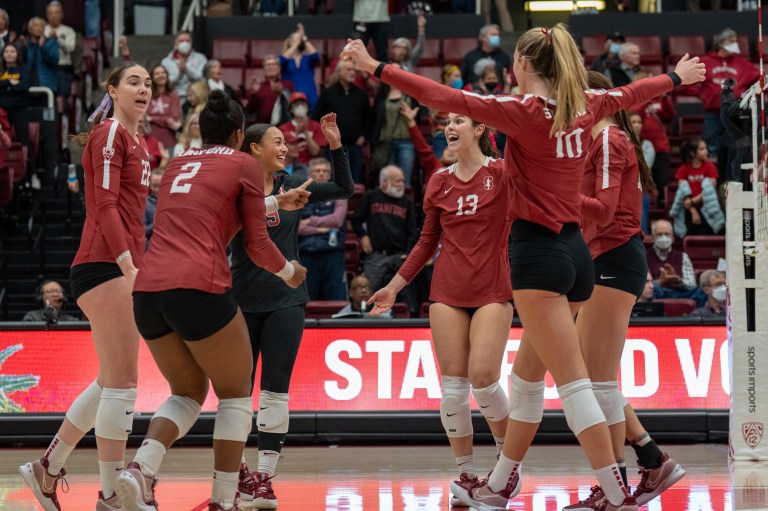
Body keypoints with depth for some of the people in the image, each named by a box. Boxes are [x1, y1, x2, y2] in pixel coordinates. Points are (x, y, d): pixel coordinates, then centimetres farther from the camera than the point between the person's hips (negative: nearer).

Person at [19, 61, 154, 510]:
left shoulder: (137, 142, 20)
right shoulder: (109, 134, -6)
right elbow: (105, 205, -15)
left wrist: (136, 267, 17)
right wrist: (129, 265, -24)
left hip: (124, 267, 9)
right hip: (106, 266, -9)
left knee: (113, 381, 13)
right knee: (122, 379, -11)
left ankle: (48, 469, 23)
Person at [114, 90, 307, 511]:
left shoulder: (177, 164, 22)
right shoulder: (243, 165, 6)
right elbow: (257, 244, 5)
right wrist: (287, 271, 26)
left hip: (148, 290, 6)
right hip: (198, 288, -6)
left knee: (188, 391, 21)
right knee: (234, 394, 13)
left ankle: (141, 468, -6)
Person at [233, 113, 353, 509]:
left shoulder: (292, 187, 7)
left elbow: (344, 189, 11)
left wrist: (336, 146, -2)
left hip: (285, 301, 2)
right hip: (243, 300, -2)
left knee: (275, 389, -5)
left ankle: (264, 476, -6)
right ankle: (237, 470, 16)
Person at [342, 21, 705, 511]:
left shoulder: (525, 110, -12)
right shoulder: (584, 107, 7)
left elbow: (445, 97, -16)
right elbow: (631, 93, 27)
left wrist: (377, 68, -12)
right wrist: (677, 77, 47)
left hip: (539, 252, -8)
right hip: (575, 251, 8)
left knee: (573, 382, -9)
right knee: (526, 376, 19)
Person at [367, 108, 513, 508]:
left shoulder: (502, 174, -2)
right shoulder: (439, 183, 10)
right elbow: (427, 242, 16)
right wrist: (394, 286, 15)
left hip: (492, 290, -3)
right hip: (448, 292, 3)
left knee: (483, 378, -13)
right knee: (453, 385, -2)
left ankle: (507, 453, 13)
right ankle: (466, 473, 7)